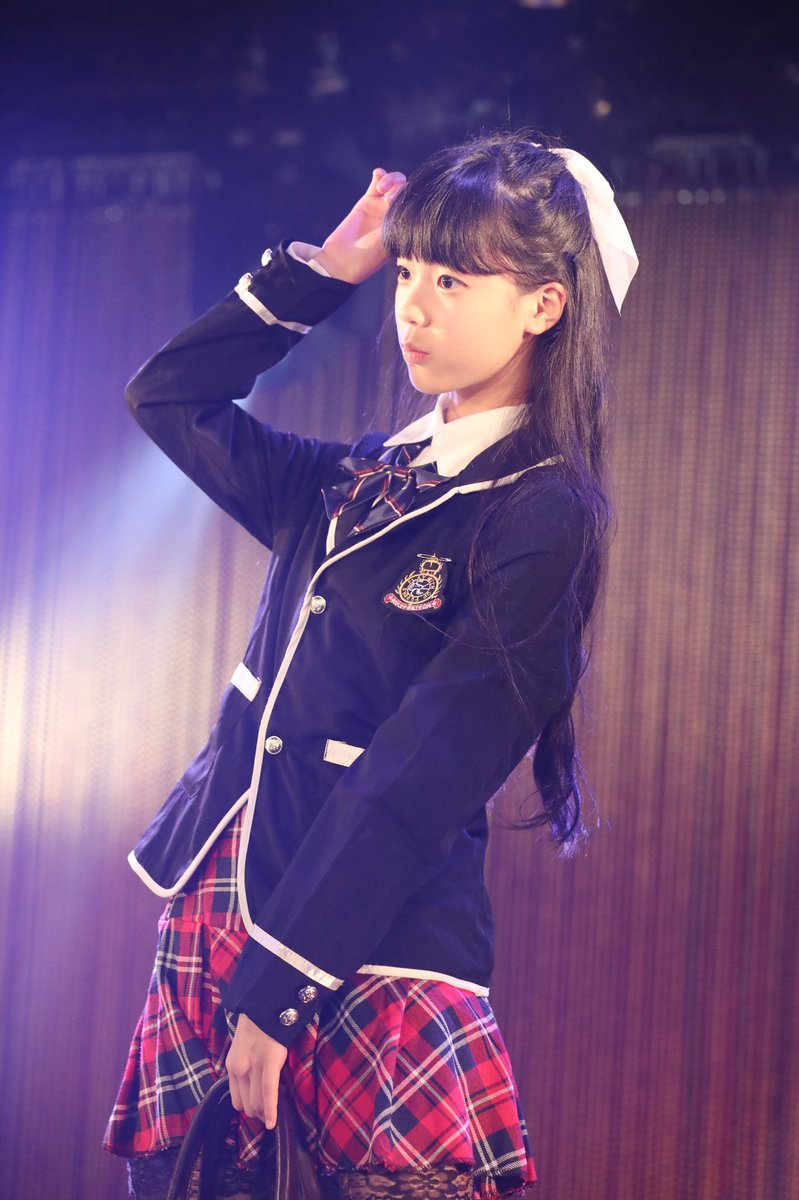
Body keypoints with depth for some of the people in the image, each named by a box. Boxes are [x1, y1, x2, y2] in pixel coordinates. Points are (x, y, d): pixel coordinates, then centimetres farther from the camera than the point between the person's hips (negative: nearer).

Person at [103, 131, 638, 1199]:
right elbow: (167, 398, 20)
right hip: (216, 911, 7)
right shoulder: (357, 484, 11)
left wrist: (276, 989, -18)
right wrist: (324, 268, 10)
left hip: (369, 961, -6)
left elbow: (416, 781, -15)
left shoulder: (541, 518, -10)